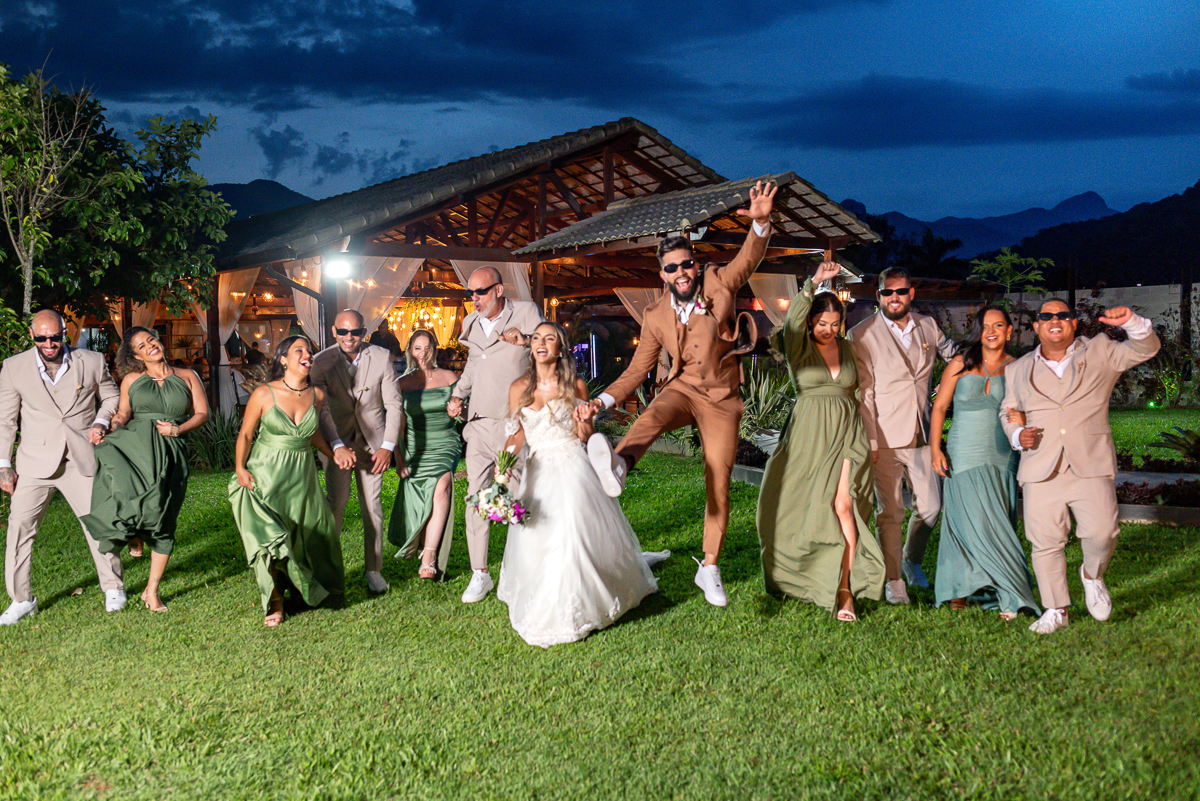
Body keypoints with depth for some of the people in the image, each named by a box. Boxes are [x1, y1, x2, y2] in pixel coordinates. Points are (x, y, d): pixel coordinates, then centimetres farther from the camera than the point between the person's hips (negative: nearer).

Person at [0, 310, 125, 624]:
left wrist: (101, 422, -4)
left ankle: (113, 588, 22)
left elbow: (111, 396, 16)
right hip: (35, 464, 0)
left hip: (81, 462, 0)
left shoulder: (92, 362, 1)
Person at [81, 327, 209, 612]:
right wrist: (113, 426, -10)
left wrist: (178, 429, -7)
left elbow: (202, 413, 9)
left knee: (163, 523, -4)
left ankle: (152, 591, 9)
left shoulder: (187, 377, 14)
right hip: (134, 443, 0)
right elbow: (123, 412, 12)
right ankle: (133, 533, -5)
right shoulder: (131, 379, 17)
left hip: (170, 452, 0)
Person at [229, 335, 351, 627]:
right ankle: (275, 603, 3)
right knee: (269, 536, -12)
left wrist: (334, 453, 8)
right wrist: (240, 468, -12)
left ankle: (312, 591, 33)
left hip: (302, 476, 4)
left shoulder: (316, 394, 1)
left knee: (312, 533, 8)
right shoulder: (264, 393, -10)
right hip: (265, 474, -4)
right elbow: (245, 434, -2)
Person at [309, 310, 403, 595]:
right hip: (337, 442, -1)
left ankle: (373, 569, 15)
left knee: (373, 505, 4)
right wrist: (337, 446, -27)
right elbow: (321, 408, -14)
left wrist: (388, 446, -9)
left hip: (372, 442, 1)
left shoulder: (382, 357, -6)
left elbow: (393, 404, -3)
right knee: (336, 504, -5)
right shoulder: (322, 362, -9)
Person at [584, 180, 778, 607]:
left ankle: (709, 569, 15)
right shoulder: (656, 316, -2)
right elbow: (638, 368, 5)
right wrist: (603, 400, -7)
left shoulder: (719, 284, -8)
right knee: (654, 415, -37)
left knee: (718, 485, 2)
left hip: (722, 398, -1)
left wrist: (760, 222, -46)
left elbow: (750, 257, -25)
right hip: (682, 388, 1)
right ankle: (616, 466, -68)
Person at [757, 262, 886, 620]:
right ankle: (799, 574, 28)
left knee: (843, 505, -10)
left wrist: (864, 438, 17)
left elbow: (854, 392, 18)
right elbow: (794, 318, -22)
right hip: (810, 436, -2)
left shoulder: (846, 348, 11)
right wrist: (813, 283, -33)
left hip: (847, 434, 2)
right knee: (799, 509, 4)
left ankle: (845, 589, -7)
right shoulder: (798, 345, 0)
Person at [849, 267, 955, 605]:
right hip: (885, 438, -4)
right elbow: (862, 392, -7)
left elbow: (952, 353, 28)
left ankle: (912, 560, 36)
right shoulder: (862, 334, -5)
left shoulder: (928, 326, 7)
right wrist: (869, 440, -11)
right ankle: (893, 580, 14)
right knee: (890, 512, 0)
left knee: (930, 506, 10)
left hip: (922, 434, 4)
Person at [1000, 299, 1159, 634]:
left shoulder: (1100, 353, 12)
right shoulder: (1018, 369, 15)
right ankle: (1055, 610, 14)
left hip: (1091, 466, -1)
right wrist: (1018, 435, 3)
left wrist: (1132, 323, -14)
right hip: (1041, 470, 1)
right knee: (1046, 542, 0)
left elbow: (1145, 349, 7)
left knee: (1101, 532, -14)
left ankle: (1092, 575, 19)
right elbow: (1007, 413, 24)